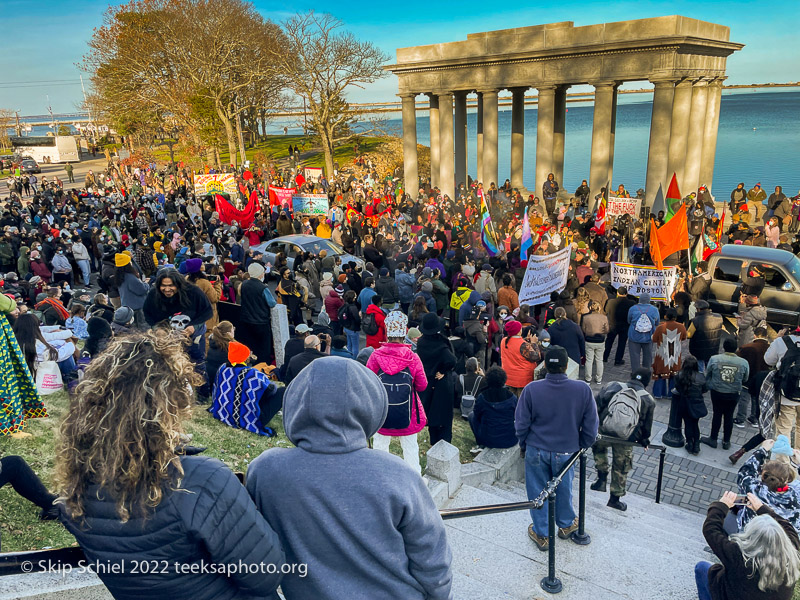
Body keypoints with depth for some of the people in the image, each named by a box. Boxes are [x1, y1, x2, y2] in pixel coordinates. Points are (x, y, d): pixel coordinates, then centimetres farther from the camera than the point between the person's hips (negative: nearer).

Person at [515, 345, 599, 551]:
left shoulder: (531, 389, -19)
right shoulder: (582, 390, -17)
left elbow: (521, 424, -9)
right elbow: (590, 426, -6)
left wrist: (525, 445, 10)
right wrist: (582, 446, 11)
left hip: (536, 450, -1)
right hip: (566, 451, 1)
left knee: (538, 491, 16)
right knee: (563, 489, 23)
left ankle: (541, 534, 31)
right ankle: (566, 525, 46)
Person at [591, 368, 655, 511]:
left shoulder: (612, 386, 1)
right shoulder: (649, 401, 3)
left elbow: (595, 407, -1)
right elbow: (646, 426, 10)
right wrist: (644, 440, 29)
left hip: (603, 433, 0)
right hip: (625, 440, 0)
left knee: (598, 446, 32)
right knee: (621, 468, 19)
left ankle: (602, 478, 21)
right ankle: (615, 498, 33)